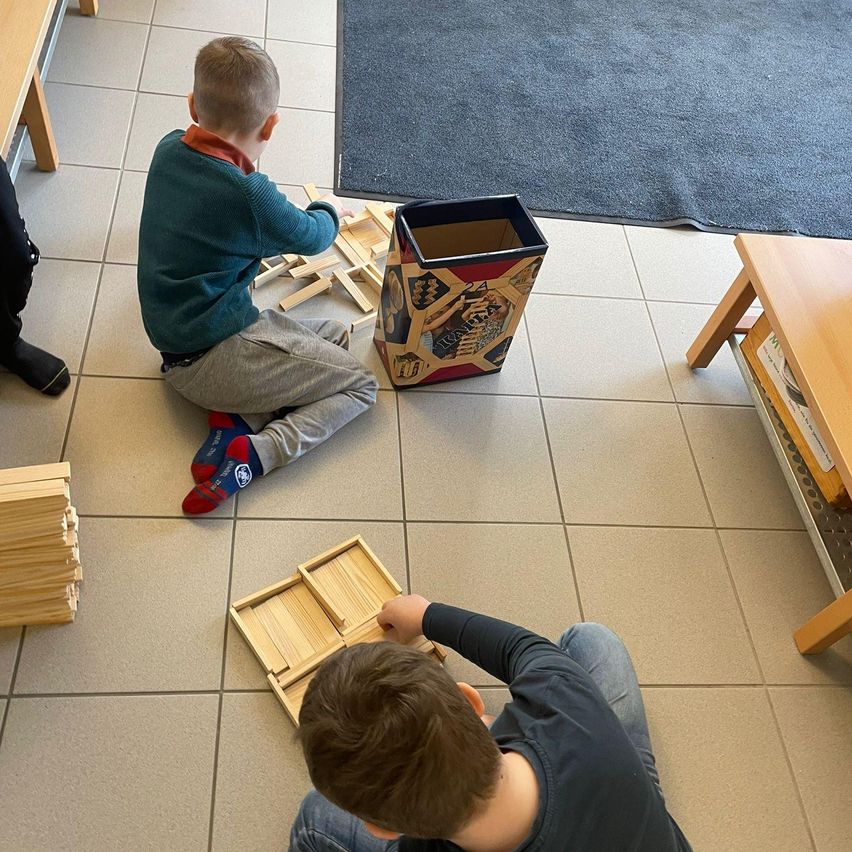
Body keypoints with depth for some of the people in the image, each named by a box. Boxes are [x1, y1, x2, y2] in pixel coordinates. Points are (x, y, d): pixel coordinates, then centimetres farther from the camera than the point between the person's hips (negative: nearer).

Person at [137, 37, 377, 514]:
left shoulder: (168, 150, 0)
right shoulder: (248, 195, -22)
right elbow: (311, 238, -3)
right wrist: (330, 210, 19)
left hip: (176, 349, 8)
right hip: (218, 357, -8)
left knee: (335, 334, 18)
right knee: (362, 385, 3)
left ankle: (234, 420, 0)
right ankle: (256, 453, -13)